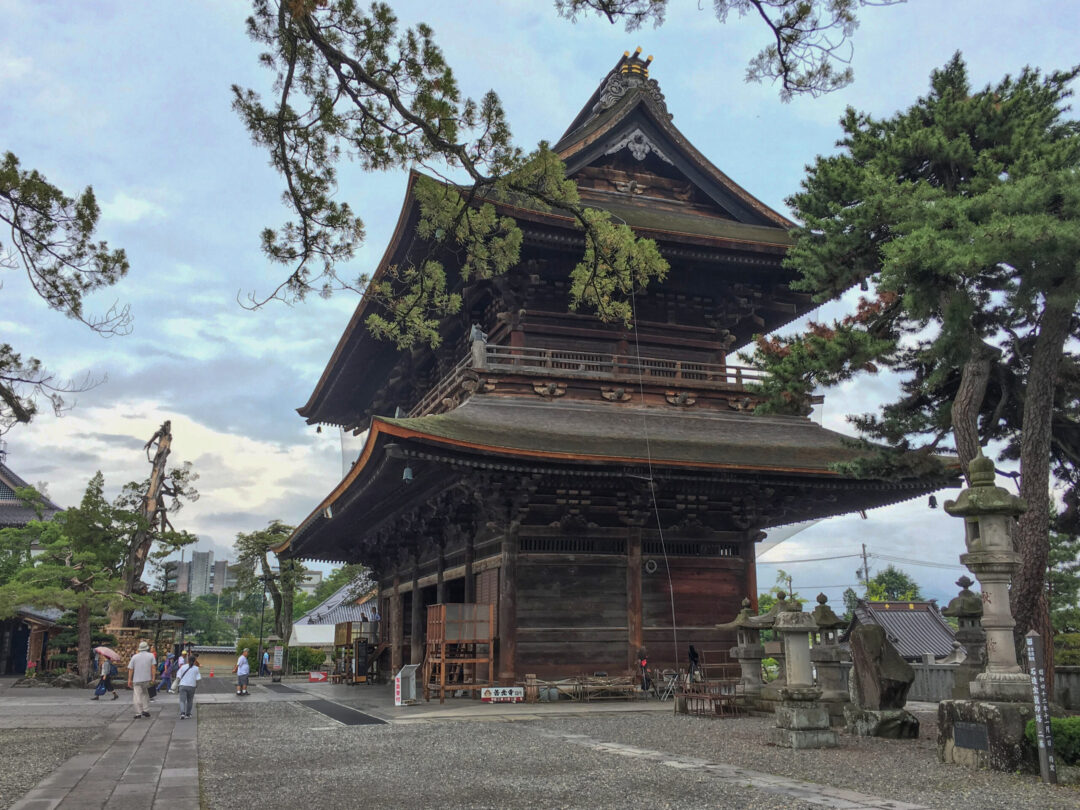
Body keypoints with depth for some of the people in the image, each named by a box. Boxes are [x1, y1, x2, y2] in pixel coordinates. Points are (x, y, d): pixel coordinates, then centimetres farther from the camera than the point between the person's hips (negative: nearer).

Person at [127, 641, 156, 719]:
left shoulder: (134, 657, 5)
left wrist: (129, 680, 10)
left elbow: (130, 669, 4)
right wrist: (153, 677, -2)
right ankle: (146, 710, 11)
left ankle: (138, 713, 0)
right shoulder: (151, 656, 4)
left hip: (137, 679, -1)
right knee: (145, 694, 18)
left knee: (137, 696, 1)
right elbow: (152, 667, -3)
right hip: (147, 679, 1)